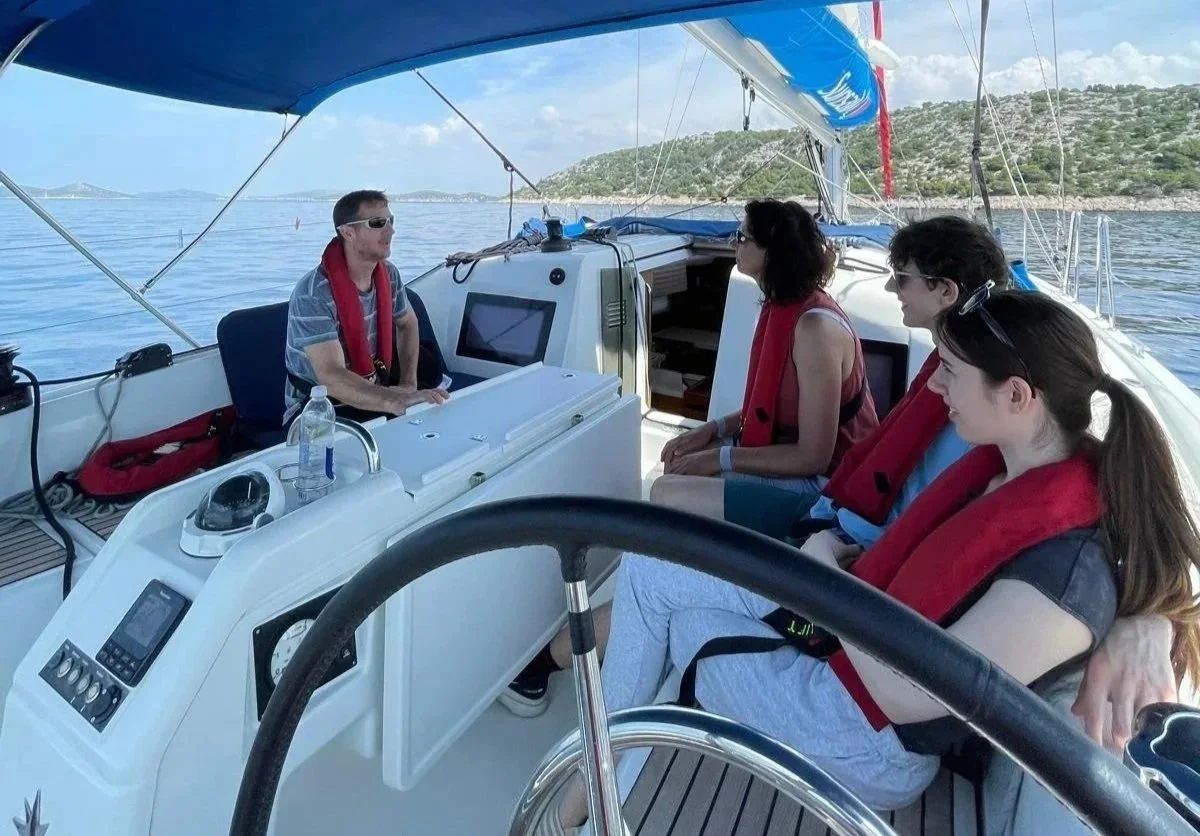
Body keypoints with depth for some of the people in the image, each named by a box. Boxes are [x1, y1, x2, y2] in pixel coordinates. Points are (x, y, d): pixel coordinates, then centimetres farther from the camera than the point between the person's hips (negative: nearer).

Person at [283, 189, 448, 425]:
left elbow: (407, 324, 16)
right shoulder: (312, 294, -23)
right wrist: (397, 402, -47)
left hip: (372, 395, 7)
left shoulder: (389, 274, -2)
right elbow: (331, 377, -33)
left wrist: (409, 384, 0)